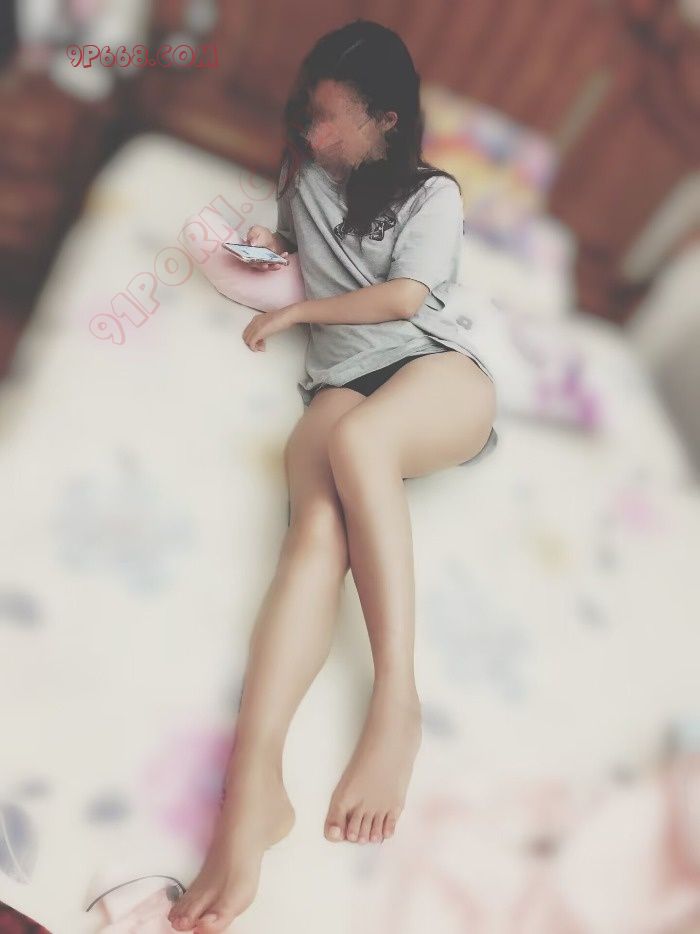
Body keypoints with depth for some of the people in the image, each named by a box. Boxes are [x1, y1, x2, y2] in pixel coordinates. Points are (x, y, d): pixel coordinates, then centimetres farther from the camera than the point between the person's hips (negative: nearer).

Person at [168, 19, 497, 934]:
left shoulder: (433, 193, 13)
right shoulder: (309, 179, 26)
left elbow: (405, 297, -1)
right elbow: (291, 246, 44)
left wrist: (291, 312, 5)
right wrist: (263, 245, 20)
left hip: (440, 376, -2)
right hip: (341, 385, 2)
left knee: (356, 440, -42)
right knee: (317, 528, -34)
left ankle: (398, 701, -38)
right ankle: (252, 788, -52)